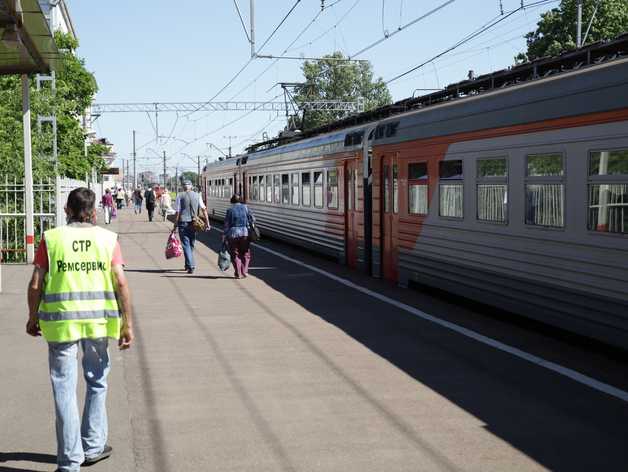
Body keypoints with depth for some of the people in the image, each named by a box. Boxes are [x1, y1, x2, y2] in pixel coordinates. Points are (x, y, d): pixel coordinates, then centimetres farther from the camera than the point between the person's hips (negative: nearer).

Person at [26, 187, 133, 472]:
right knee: (97, 384, 19)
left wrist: (33, 319, 12)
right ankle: (93, 447, 28)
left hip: (61, 321, -1)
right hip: (99, 320, 1)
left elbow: (35, 284, -3)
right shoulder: (107, 239, 1)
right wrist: (127, 325, 1)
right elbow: (121, 283, -5)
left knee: (65, 389, 6)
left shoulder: (51, 239, -1)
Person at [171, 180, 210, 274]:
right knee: (191, 244, 17)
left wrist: (175, 226, -3)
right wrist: (207, 223, -1)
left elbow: (177, 212, -6)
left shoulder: (180, 196, -2)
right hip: (194, 223, 3)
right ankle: (188, 265, 27)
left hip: (183, 222, -3)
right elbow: (204, 209, -1)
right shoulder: (197, 196, 6)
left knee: (186, 245, -2)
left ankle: (191, 266, -14)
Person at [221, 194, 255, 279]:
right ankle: (244, 271, 1)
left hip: (233, 234, -1)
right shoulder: (246, 207, 6)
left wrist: (224, 235, 6)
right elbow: (253, 219, 6)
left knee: (235, 254, 5)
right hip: (245, 233, 1)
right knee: (245, 253, 14)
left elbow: (227, 224, -1)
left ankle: (238, 274, 2)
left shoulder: (230, 210, 1)